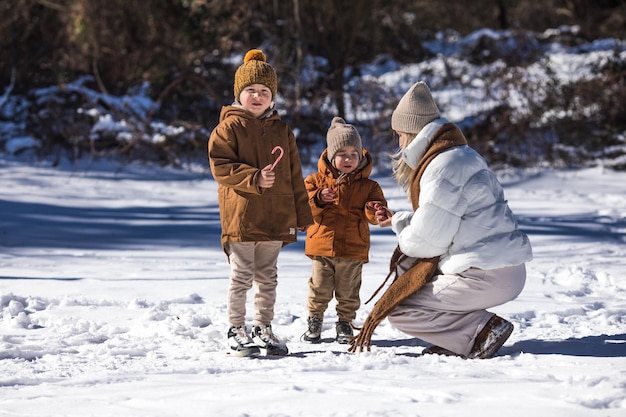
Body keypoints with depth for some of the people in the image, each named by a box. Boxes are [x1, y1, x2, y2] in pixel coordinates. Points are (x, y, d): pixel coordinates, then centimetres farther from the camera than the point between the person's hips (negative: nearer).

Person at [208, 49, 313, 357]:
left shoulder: (282, 130, 12)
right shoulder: (229, 128, -3)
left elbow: (295, 177, 15)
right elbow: (220, 167, -11)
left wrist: (302, 214, 13)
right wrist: (254, 179, -21)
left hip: (276, 218, 5)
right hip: (241, 216, -5)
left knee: (267, 277, 12)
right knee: (241, 276, -2)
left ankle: (263, 328, 21)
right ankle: (236, 330, 7)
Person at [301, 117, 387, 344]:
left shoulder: (368, 186, 3)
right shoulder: (317, 180, 3)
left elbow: (375, 215, -2)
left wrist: (373, 210, -25)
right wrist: (318, 199, -20)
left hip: (353, 249, 0)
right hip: (321, 247, 0)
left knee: (348, 292, 7)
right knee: (319, 289, 6)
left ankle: (345, 324, 21)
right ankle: (314, 321, 22)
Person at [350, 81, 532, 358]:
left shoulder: (443, 168, -16)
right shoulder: (459, 155, 17)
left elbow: (427, 240, -15)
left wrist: (404, 238, 6)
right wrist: (397, 220, 24)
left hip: (489, 276, -10)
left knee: (398, 311, -6)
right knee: (405, 263, 21)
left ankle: (484, 329, -8)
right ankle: (455, 342, 13)